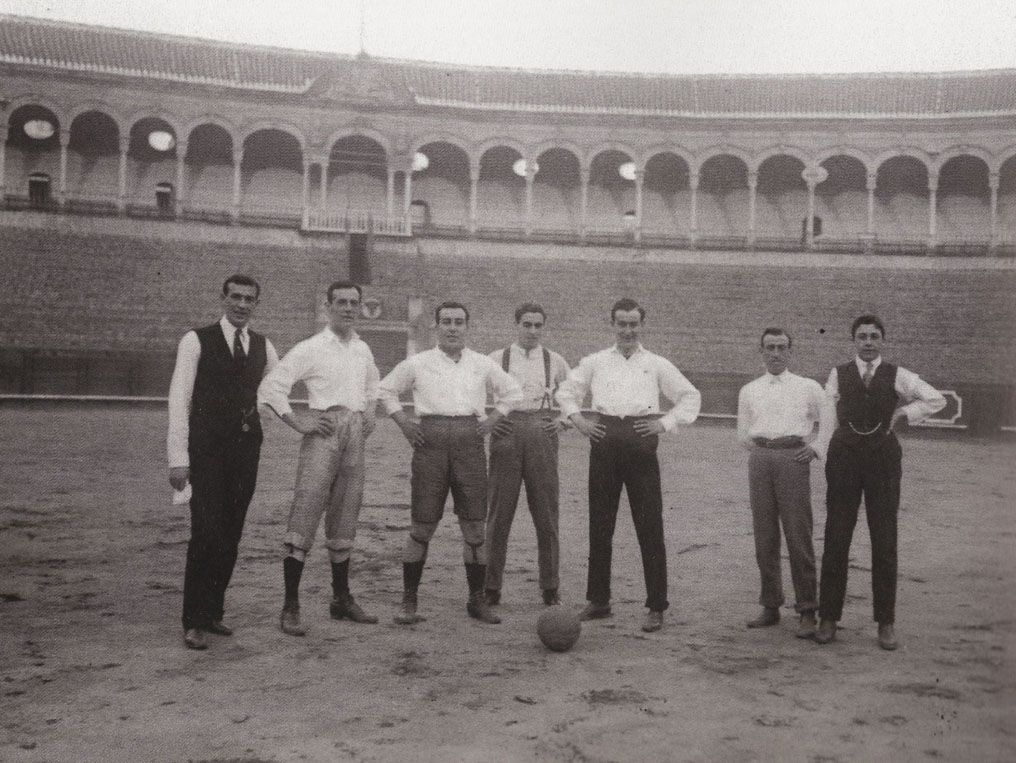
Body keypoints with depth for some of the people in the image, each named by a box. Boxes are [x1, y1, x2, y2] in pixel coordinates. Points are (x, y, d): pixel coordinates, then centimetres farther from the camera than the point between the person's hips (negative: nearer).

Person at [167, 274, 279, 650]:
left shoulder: (263, 346, 12)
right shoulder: (196, 341, -3)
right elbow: (179, 398, -6)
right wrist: (178, 458, -11)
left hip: (246, 449, 5)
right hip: (207, 449, -5)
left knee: (231, 535, 9)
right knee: (206, 533, -10)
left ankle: (213, 611, 22)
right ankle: (194, 622, 1)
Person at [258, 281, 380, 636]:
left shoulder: (363, 349, 14)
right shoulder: (310, 349, -4)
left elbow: (373, 382, 34)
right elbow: (270, 387, -6)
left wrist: (370, 412, 18)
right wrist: (297, 422, -10)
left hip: (355, 435, 6)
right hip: (324, 433, -6)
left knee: (344, 522, 13)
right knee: (304, 518, -9)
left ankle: (342, 598, 23)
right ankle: (290, 606, -5)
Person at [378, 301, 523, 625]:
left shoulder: (483, 365, 11)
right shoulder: (418, 363, 8)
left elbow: (512, 392, 22)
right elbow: (386, 389, 18)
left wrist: (490, 422, 10)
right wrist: (404, 423, 7)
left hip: (470, 444, 2)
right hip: (430, 443, -2)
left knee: (474, 525, 3)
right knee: (422, 526, -1)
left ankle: (477, 600, 15)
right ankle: (409, 601, 9)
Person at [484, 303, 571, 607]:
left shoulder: (555, 362, 9)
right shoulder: (497, 359, 6)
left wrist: (562, 419, 4)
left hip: (542, 435, 1)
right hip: (506, 433, -1)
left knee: (546, 514, 4)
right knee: (499, 512, 1)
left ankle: (550, 588, 14)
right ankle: (491, 588, 9)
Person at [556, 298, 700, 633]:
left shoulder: (657, 365, 11)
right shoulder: (595, 362, 14)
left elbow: (691, 397, 14)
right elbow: (566, 391, 22)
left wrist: (666, 422, 2)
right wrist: (577, 419, 7)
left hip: (641, 444, -2)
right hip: (604, 444, 2)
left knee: (650, 527, -3)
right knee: (599, 526, 6)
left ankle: (656, 607, 6)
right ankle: (598, 601, 18)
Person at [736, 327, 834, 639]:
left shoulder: (808, 387, 10)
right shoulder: (749, 391, 16)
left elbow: (828, 421, 16)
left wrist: (815, 449, 5)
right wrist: (763, 449, 6)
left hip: (794, 458, -3)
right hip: (760, 458, 3)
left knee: (799, 536, -7)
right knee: (764, 537, 5)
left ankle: (807, 612, 0)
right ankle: (770, 606, 14)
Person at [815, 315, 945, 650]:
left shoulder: (897, 376, 6)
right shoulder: (838, 374, 7)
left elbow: (937, 399, 10)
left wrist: (902, 413, 3)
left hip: (883, 457, 0)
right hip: (844, 456, 0)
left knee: (885, 542, 4)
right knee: (835, 539, 2)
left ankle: (886, 623, 14)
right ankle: (828, 618, 11)